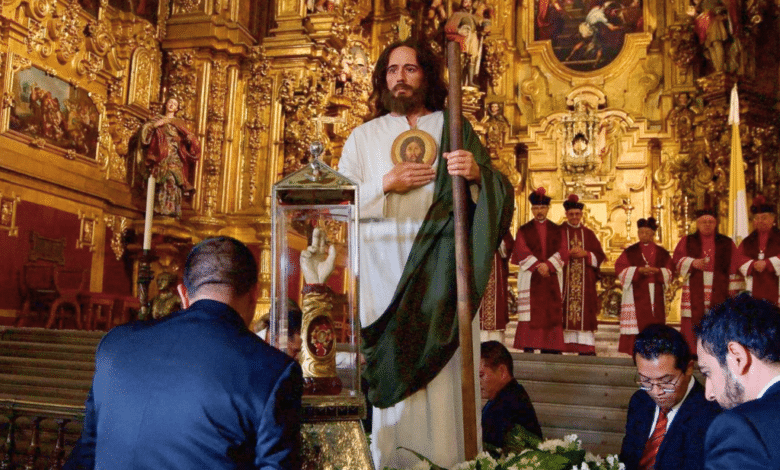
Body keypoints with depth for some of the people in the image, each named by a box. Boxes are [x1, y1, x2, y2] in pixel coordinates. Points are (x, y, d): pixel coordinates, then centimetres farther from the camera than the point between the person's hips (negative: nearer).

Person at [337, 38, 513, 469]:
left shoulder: (455, 128, 12)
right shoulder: (363, 136, 15)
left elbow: (501, 193, 6)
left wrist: (477, 173, -15)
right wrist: (385, 185, -7)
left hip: (441, 266, 0)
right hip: (383, 263, 1)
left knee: (443, 364, -5)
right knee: (391, 366, -5)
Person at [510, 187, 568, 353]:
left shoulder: (556, 230, 13)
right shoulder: (524, 230, 9)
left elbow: (563, 251, 2)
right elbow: (522, 252, -4)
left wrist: (548, 265, -14)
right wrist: (538, 266, -16)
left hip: (552, 278, 2)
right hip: (530, 278, -2)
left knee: (551, 313, -2)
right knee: (530, 313, -7)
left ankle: (549, 348, 0)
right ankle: (528, 347, -7)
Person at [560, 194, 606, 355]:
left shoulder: (588, 234, 15)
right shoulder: (559, 232, 8)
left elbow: (600, 256, 11)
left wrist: (585, 254, -6)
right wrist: (568, 254, -14)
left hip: (585, 280, 2)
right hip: (564, 279, -2)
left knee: (585, 314, -4)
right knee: (563, 312, -8)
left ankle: (586, 348, -4)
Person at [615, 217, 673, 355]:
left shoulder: (662, 253, 14)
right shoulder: (630, 251, 7)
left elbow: (670, 271, 9)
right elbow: (620, 269, -1)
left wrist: (657, 271, -12)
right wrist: (638, 270, -13)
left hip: (655, 292, 2)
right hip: (636, 293, -2)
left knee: (655, 321, -3)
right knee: (637, 321, -9)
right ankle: (634, 350, -7)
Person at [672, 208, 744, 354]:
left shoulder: (727, 243, 13)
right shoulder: (687, 241, 13)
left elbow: (734, 269, 10)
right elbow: (676, 260, 3)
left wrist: (733, 292, 2)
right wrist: (692, 262, -16)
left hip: (719, 292, 0)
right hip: (694, 293, 0)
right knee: (692, 325, -7)